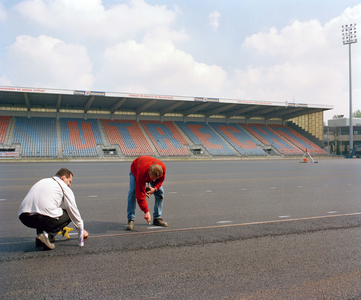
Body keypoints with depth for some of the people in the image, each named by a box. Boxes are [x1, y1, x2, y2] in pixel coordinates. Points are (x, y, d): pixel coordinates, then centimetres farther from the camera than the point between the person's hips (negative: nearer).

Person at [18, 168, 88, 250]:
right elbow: (73, 210, 19)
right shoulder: (65, 188, 13)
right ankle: (47, 235, -8)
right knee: (68, 214, 14)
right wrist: (81, 229, 34)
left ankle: (41, 233, 14)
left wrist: (60, 227, 54)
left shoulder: (42, 181, 32)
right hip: (43, 218, -7)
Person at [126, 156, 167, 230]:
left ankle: (157, 218, 5)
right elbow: (140, 194, -42)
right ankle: (130, 220, -17)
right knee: (132, 193, -24)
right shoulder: (141, 173, -47)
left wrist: (155, 188, -29)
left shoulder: (162, 168, -37)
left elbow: (161, 179, -10)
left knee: (160, 192, -8)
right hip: (135, 170, -4)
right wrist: (146, 211, -43)